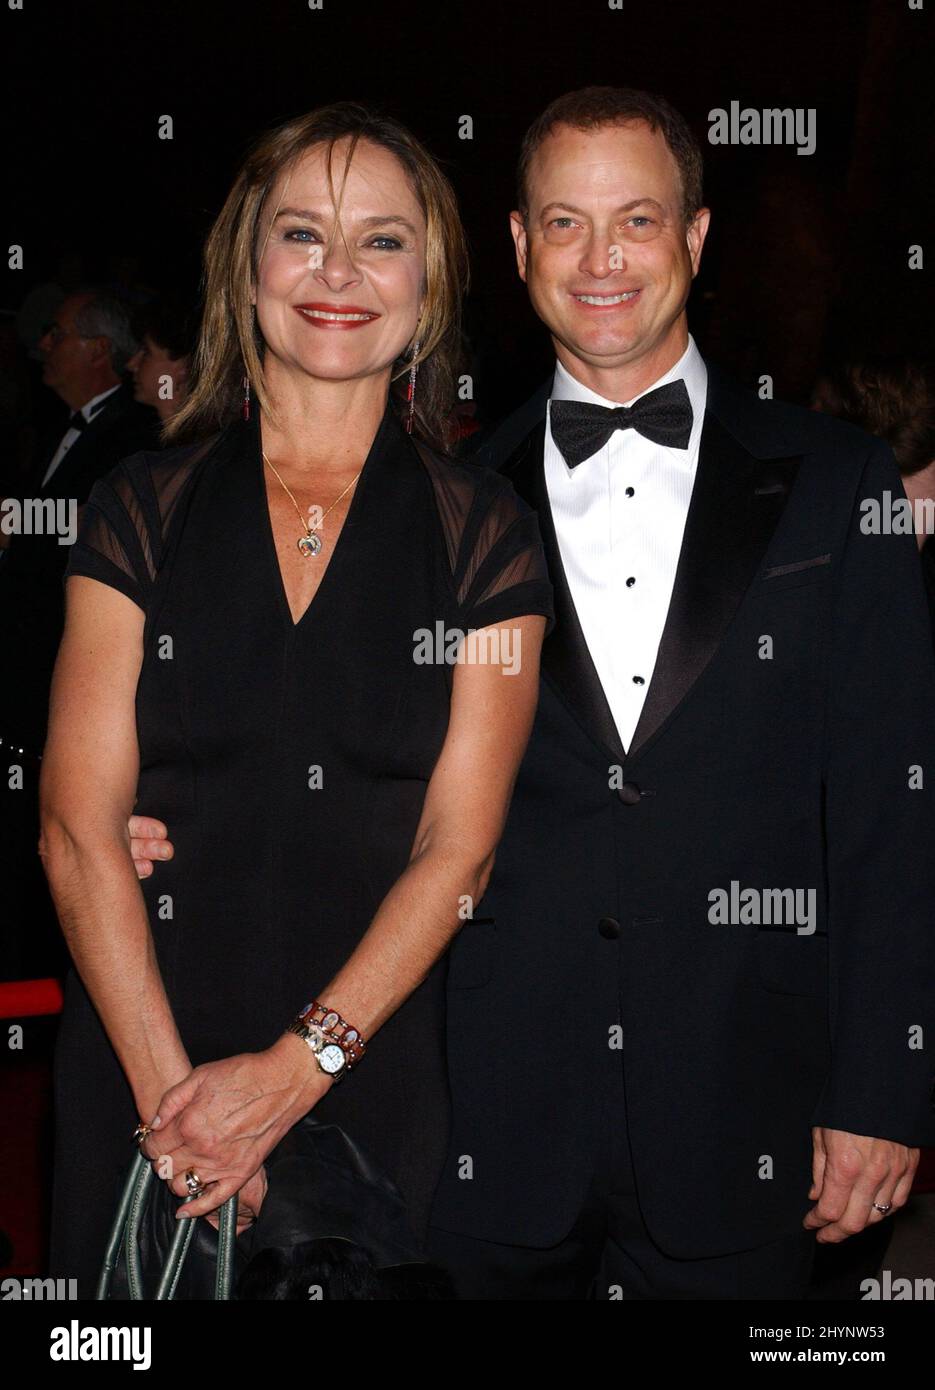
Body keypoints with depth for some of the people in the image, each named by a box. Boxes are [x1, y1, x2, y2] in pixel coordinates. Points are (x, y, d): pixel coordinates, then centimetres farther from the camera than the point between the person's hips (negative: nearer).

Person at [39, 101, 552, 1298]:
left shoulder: (484, 535, -1)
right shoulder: (144, 507, 0)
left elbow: (457, 848, -5)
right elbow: (78, 830, -5)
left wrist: (295, 1068, -14)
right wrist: (169, 1087, -14)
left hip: (374, 1075, 0)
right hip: (140, 1064, 1)